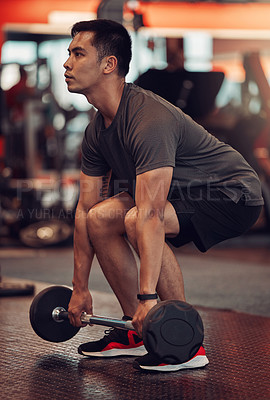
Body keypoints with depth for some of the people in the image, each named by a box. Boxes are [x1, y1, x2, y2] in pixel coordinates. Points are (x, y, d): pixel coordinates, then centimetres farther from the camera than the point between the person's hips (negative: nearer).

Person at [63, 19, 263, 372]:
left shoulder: (149, 121, -30)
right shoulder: (97, 131, 0)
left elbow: (150, 214, -37)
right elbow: (86, 209, 5)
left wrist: (148, 297, -40)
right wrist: (80, 288, 6)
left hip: (234, 195, -9)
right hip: (186, 193, 9)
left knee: (136, 220, -30)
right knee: (101, 218, -2)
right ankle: (138, 333, 8)